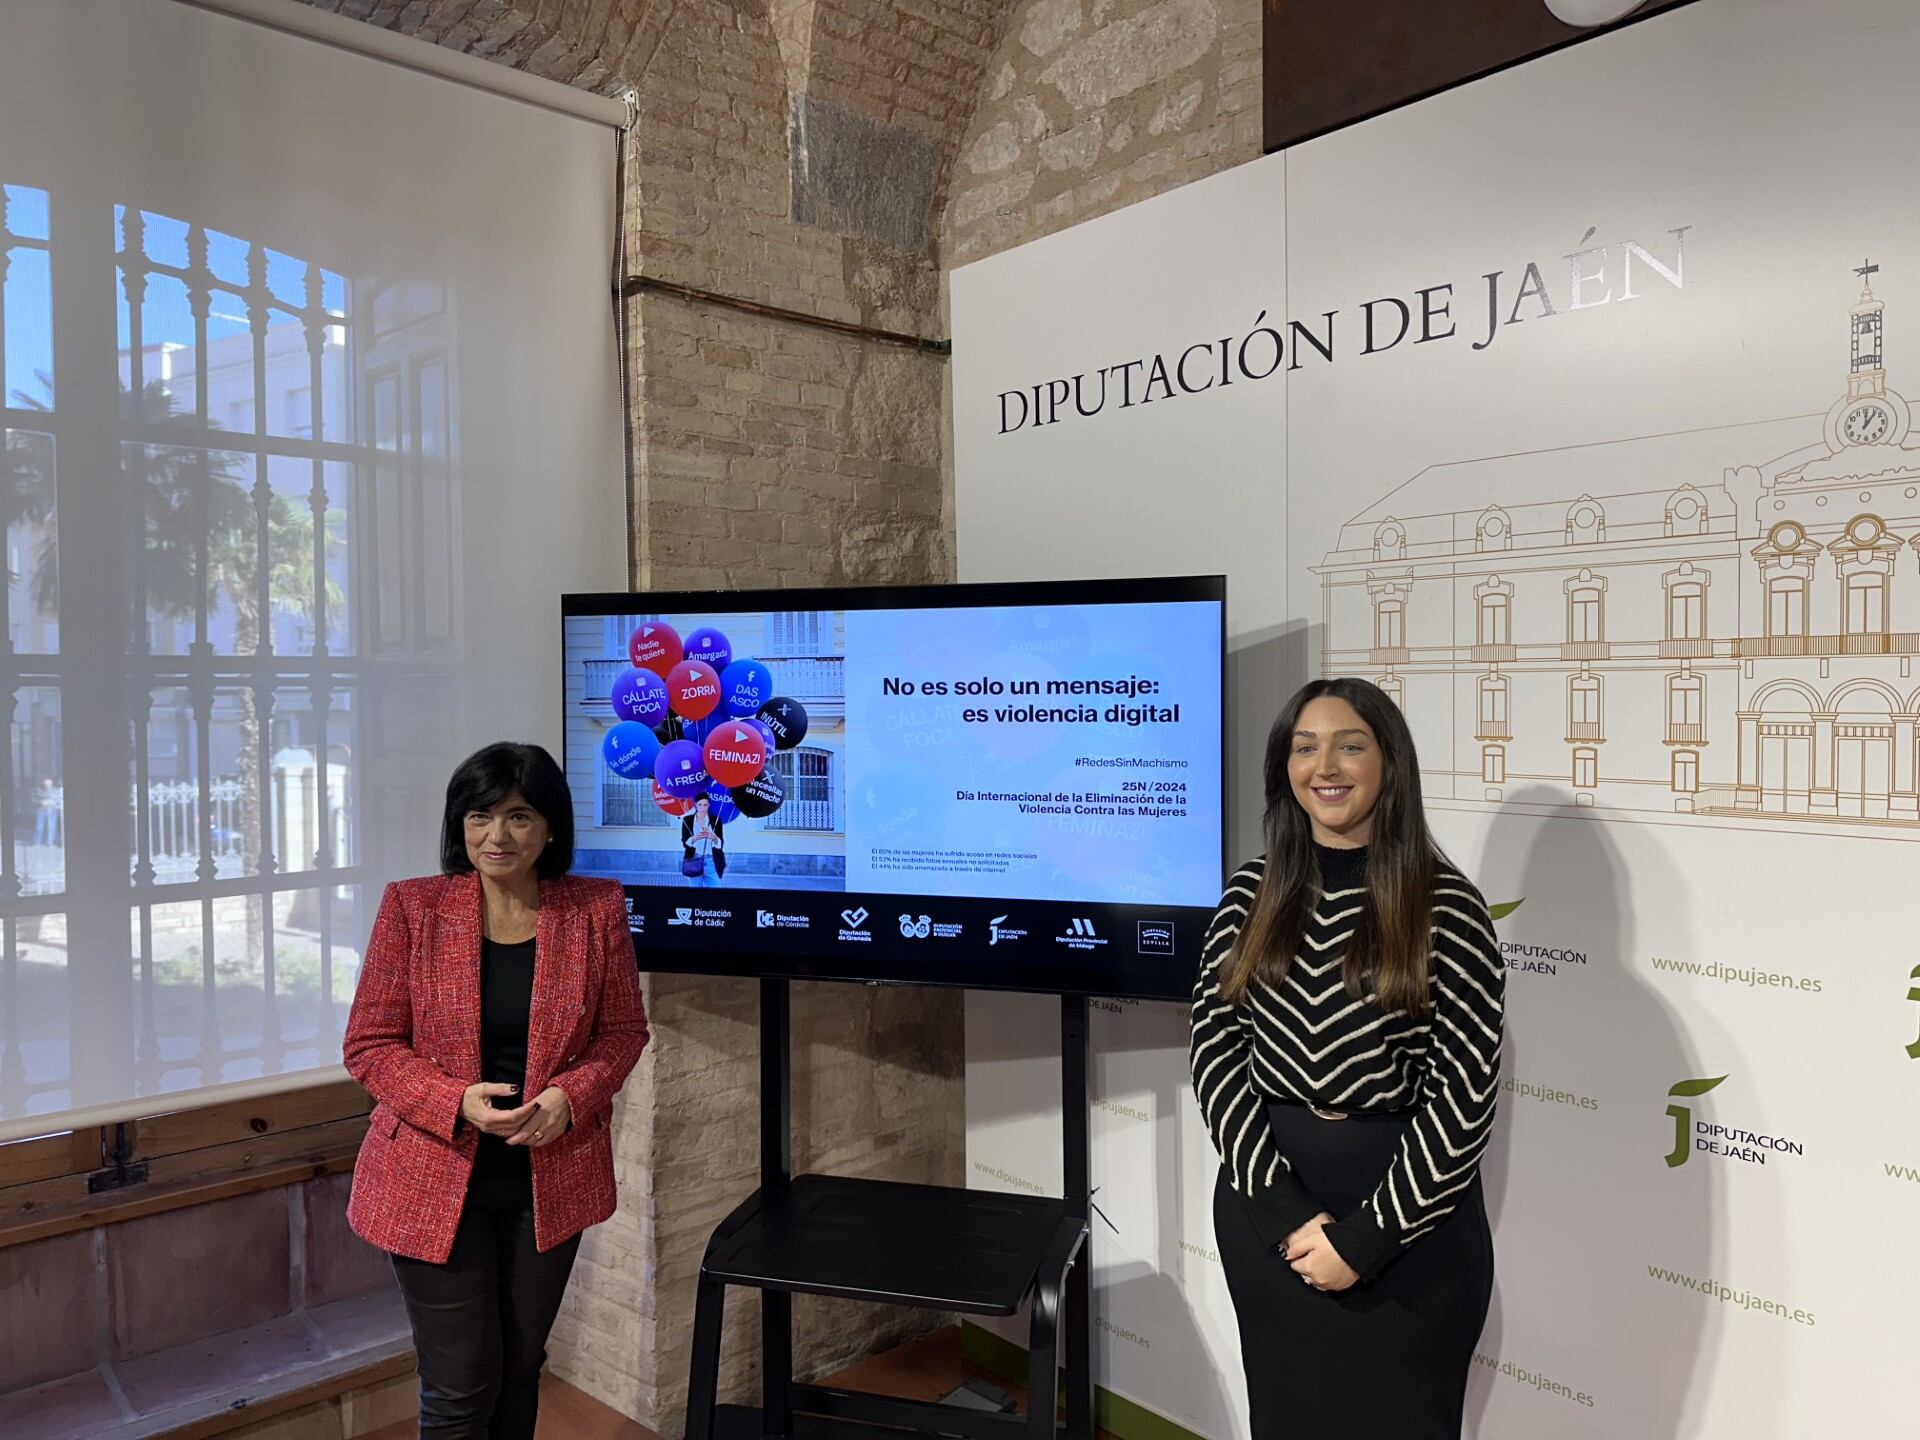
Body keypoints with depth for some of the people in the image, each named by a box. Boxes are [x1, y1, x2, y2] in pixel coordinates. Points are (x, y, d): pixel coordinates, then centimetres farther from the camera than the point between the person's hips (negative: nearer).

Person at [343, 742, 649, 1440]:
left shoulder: (597, 909, -7)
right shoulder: (412, 908, -10)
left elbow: (623, 1030, 2)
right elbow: (369, 1045, -6)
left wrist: (570, 1097, -17)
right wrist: (458, 1102, -22)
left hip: (550, 1180, 2)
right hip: (436, 1179, -2)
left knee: (521, 1367, 19)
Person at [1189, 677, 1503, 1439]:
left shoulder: (1447, 906, -9)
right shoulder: (1251, 892, 0)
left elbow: (1466, 1091, -12)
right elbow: (1213, 1048, -4)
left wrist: (1365, 1235, -14)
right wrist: (1284, 1207, -13)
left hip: (1407, 1212, -3)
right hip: (1265, 1200, 3)